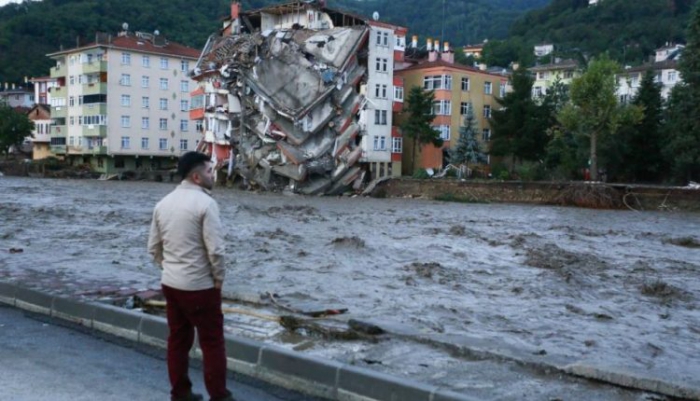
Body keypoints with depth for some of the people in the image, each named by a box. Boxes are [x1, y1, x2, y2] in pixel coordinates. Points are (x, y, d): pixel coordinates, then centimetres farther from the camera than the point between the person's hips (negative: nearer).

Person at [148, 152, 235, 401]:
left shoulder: (163, 203, 6)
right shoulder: (205, 203, -17)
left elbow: (154, 247, 11)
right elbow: (215, 249, -20)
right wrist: (219, 279, -7)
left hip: (170, 283, 7)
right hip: (199, 286, -7)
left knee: (178, 339, 16)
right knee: (212, 342, 4)